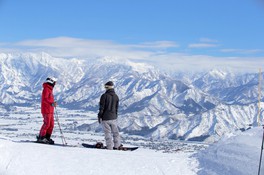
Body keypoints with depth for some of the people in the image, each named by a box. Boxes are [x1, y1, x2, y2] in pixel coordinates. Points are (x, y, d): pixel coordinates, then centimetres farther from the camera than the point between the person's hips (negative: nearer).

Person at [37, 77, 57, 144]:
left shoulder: (50, 89, 20)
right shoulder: (46, 89, -11)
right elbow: (44, 99, -22)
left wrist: (53, 103, 12)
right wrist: (51, 103, -29)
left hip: (50, 110, 10)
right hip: (46, 110, -10)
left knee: (51, 124, 8)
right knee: (46, 124, -10)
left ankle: (47, 137, 12)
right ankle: (41, 138, -5)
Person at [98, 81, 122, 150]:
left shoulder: (104, 96, -12)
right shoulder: (116, 96, 4)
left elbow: (101, 107, -10)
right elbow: (116, 108, 11)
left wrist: (99, 116, -1)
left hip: (105, 118, -4)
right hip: (113, 117, 4)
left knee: (107, 132, 1)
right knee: (115, 132, 16)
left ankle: (110, 147, 2)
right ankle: (117, 145, 22)